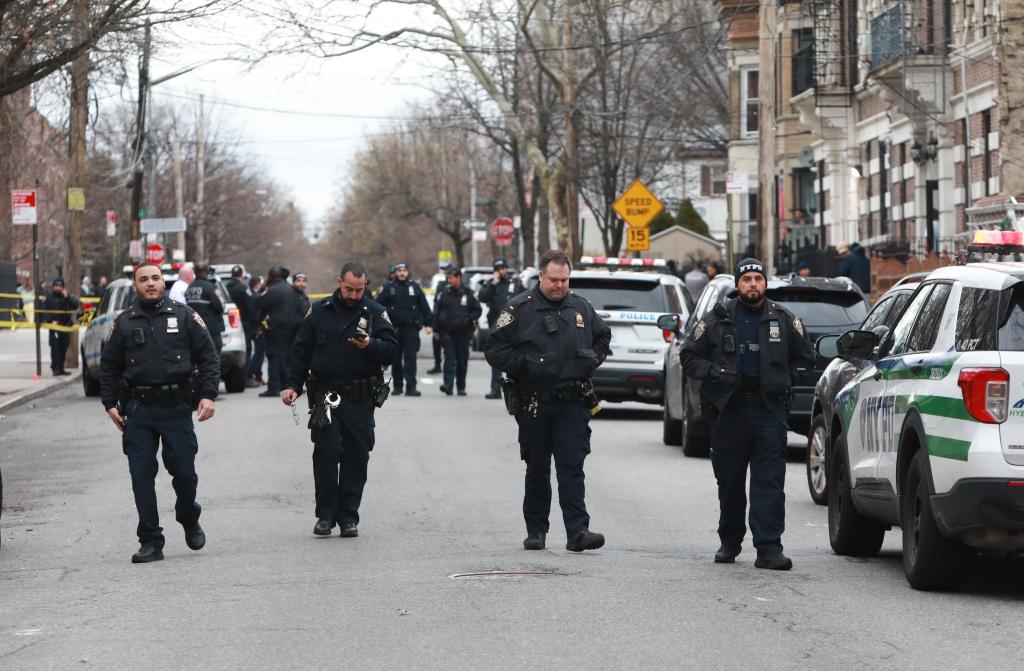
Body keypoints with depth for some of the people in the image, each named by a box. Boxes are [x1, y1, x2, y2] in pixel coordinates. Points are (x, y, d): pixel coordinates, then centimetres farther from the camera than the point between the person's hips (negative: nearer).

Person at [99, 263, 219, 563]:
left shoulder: (184, 316, 4)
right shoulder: (124, 323, 8)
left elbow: (208, 357, 5)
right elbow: (109, 367, 15)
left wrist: (208, 395, -6)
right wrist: (110, 404, 7)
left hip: (177, 407, -1)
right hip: (138, 411, 1)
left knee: (184, 471, 0)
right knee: (141, 476, -2)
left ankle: (190, 521, 30)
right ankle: (150, 542, 5)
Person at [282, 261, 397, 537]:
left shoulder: (375, 313, 5)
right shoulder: (319, 312, 7)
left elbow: (391, 347, -3)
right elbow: (300, 350, 10)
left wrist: (370, 345, -23)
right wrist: (292, 385, 2)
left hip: (360, 400, 0)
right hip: (325, 397, 0)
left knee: (356, 457, 2)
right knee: (325, 453, -8)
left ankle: (349, 516, 10)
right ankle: (325, 515, -1)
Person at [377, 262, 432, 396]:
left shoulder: (415, 287, 7)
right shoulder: (388, 288, 6)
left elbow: (424, 307, 7)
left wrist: (428, 324, 1)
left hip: (411, 329, -1)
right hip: (394, 329, 1)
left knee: (410, 358, -7)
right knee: (396, 359, 8)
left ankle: (411, 386, -10)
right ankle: (398, 386, 19)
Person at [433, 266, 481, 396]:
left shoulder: (468, 294, 1)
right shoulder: (445, 293, 4)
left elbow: (477, 310, 7)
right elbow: (437, 311, 8)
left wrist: (469, 319, -9)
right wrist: (436, 330, 5)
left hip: (463, 332, 0)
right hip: (447, 332, 0)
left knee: (462, 360, 7)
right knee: (449, 358, -11)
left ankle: (461, 387, 17)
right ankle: (448, 384, -18)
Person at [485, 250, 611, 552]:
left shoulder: (582, 308, 10)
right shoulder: (519, 309, -2)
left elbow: (603, 337, 27)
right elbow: (495, 349, -3)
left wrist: (593, 358, 8)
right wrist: (525, 364, -14)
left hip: (573, 403, 1)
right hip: (534, 404, -1)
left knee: (572, 467, -7)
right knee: (537, 470, 9)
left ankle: (577, 531, -13)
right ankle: (536, 530, 19)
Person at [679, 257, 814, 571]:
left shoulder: (784, 320, 8)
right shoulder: (718, 319, 5)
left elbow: (804, 358, 19)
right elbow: (690, 356, 10)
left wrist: (783, 380, 4)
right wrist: (714, 374, -6)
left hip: (769, 408, -1)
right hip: (728, 409, 1)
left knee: (770, 480, -9)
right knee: (729, 480, 9)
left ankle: (769, 548, -13)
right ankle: (730, 542, 24)